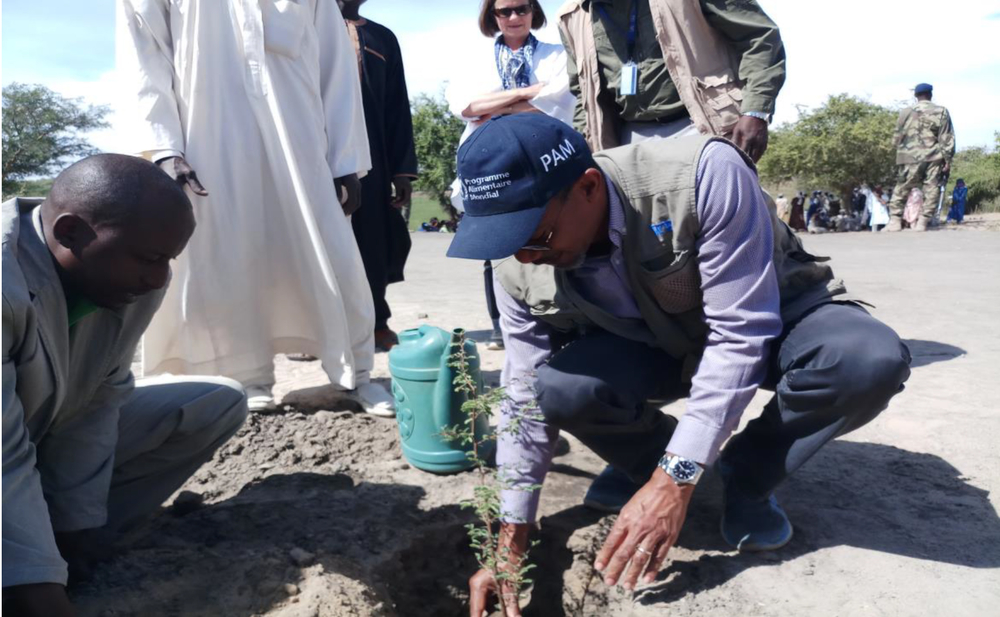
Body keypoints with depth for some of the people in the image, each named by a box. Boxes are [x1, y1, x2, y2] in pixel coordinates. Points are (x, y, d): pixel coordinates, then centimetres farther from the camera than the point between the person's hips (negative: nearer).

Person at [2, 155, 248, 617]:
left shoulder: (131, 277, -14)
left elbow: (97, 406, -11)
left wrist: (75, 532, -10)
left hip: (48, 438, 8)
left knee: (219, 404, -5)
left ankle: (66, 548, -5)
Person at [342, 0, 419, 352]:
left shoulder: (383, 39, 17)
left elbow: (398, 108, 11)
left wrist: (403, 169, 1)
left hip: (372, 158, 2)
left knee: (375, 238, 1)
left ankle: (375, 322, 12)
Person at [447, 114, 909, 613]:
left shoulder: (704, 174, -35)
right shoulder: (519, 271, -20)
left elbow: (741, 334, -31)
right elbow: (526, 400, -11)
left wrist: (674, 479, -33)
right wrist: (510, 542, -8)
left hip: (769, 321, -1)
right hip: (653, 345, 2)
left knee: (870, 359, -34)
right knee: (559, 385, -29)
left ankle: (747, 479, -5)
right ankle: (644, 460, 6)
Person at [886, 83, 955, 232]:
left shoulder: (906, 112, 4)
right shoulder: (941, 112, 3)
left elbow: (897, 138, 7)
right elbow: (947, 139, 0)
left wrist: (902, 152, 23)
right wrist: (948, 160, 3)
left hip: (910, 158, 1)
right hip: (934, 158, 0)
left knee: (901, 189, 9)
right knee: (931, 190, 3)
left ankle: (895, 220, 0)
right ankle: (923, 222, -4)